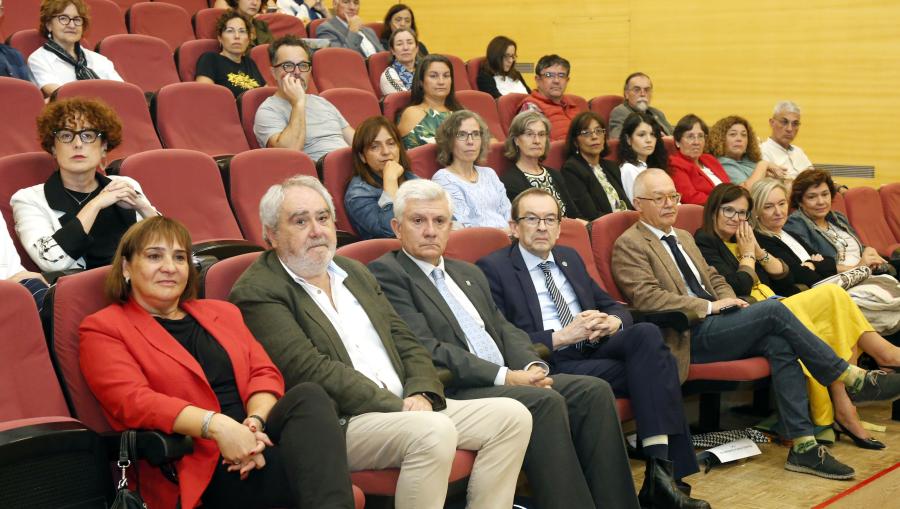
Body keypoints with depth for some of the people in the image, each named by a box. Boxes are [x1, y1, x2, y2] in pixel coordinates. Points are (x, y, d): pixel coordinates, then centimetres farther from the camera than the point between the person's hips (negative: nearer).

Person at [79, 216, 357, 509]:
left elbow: (264, 372, 13)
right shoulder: (102, 329, 9)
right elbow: (133, 400, -8)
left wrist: (255, 422, -11)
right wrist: (216, 425, -25)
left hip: (253, 442, 5)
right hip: (199, 469, -5)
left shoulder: (222, 313, 26)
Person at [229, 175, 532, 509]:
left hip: (404, 407, 8)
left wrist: (421, 394, -4)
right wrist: (398, 407, -18)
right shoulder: (257, 292, -5)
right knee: (433, 431, -33)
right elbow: (312, 370, -16)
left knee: (511, 416, -5)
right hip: (337, 425, -8)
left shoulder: (355, 272, 20)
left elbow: (406, 343, 17)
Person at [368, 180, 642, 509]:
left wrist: (532, 367, -4)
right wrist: (505, 376, -16)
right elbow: (425, 350, -13)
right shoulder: (386, 273, -3)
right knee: (546, 402, -29)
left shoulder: (468, 272, 24)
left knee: (594, 391, -10)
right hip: (454, 393, -8)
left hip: (509, 380, 8)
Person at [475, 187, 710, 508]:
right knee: (652, 365, -26)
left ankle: (661, 467, -29)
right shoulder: (494, 269, 1)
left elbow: (615, 306, 21)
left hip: (597, 348, 6)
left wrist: (613, 322, -4)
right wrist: (561, 338, -18)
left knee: (647, 334, -27)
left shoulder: (570, 258, 22)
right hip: (553, 364, -6)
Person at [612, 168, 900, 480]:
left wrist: (728, 301, 4)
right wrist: (709, 306, -16)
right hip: (688, 338, -8)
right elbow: (647, 297, -15)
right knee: (773, 310, -23)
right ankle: (852, 379, -11)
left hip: (714, 325, 8)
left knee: (779, 343, -21)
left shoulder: (683, 238, 24)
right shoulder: (629, 245, -3)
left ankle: (802, 446, -23)